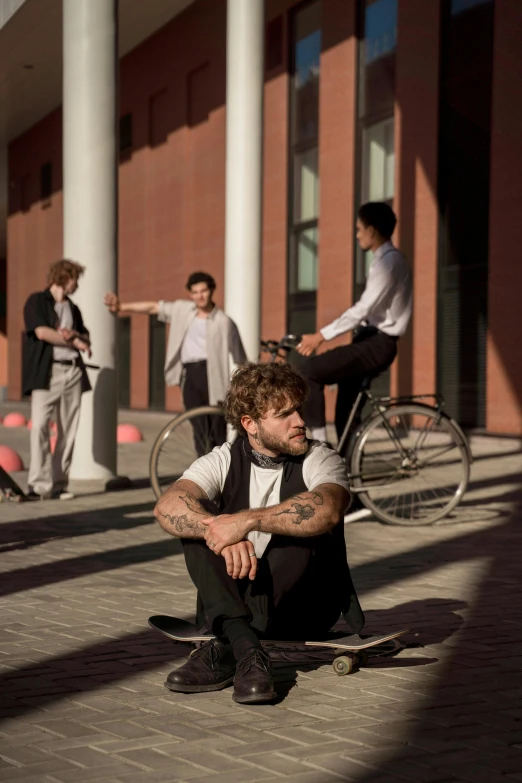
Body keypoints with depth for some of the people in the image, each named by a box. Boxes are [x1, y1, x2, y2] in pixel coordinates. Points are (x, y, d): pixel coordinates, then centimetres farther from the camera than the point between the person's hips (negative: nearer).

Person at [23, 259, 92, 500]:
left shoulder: (73, 308, 21)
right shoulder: (37, 301, 3)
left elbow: (85, 339, 21)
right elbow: (42, 332, -10)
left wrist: (74, 335, -3)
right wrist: (74, 341, -1)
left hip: (73, 372, 6)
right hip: (46, 372, -6)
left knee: (68, 430, 0)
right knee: (39, 426, -15)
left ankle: (59, 484, 2)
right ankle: (38, 485, -16)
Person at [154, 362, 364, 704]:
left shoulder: (320, 460, -7)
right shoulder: (224, 461, -2)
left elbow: (327, 510, -33)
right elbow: (167, 506, -22)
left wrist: (248, 521, -40)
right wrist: (223, 536, -39)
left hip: (305, 610, -2)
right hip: (233, 605, 2)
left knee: (301, 531, -28)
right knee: (196, 521, -18)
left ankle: (225, 650, -32)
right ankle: (247, 649, -36)